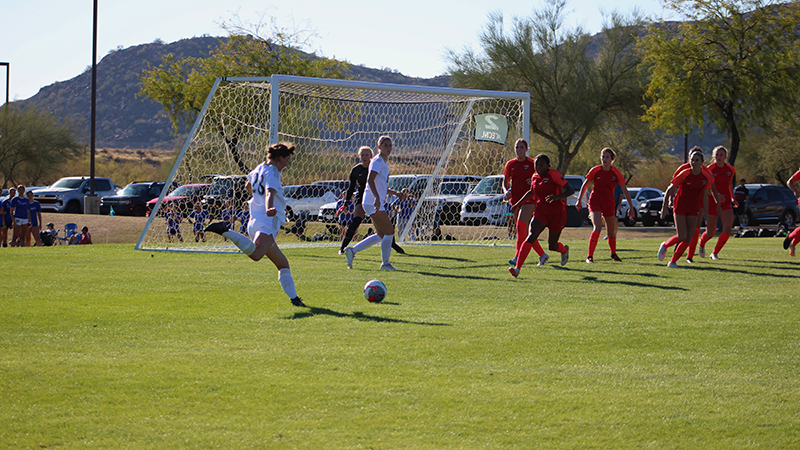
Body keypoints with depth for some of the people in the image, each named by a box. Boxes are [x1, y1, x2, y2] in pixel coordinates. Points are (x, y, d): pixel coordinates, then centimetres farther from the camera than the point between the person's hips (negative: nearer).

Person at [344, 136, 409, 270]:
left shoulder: (384, 163, 19)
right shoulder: (377, 161, -11)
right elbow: (370, 180, -25)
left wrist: (395, 193, 18)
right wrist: (377, 198, -36)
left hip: (377, 203, 10)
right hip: (373, 203, -10)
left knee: (381, 234, 12)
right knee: (389, 231, -8)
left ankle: (352, 251, 15)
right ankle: (385, 263, 1)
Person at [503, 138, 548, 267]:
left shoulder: (532, 164, -1)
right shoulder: (510, 164, 10)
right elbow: (505, 182, 15)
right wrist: (506, 191, -5)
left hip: (529, 200, -5)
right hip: (515, 200, 5)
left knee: (521, 225, -21)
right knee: (525, 231, 7)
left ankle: (518, 256, -25)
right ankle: (542, 254, 20)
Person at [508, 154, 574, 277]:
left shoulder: (554, 174, -14)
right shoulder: (535, 177, 5)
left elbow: (571, 190, -19)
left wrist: (557, 197, -35)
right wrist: (518, 204, 25)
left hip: (557, 214, -4)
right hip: (540, 212, 4)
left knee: (552, 246, 9)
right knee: (531, 236, -21)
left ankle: (565, 250, 49)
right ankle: (517, 268, -30)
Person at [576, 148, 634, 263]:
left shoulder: (616, 173, -6)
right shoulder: (595, 170, -7)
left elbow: (625, 190, -1)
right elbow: (585, 185, 7)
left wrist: (631, 207, -3)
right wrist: (579, 200, 7)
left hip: (609, 204, 2)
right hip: (595, 201, -2)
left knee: (611, 232, 8)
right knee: (598, 227, -23)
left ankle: (613, 254, 35)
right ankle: (590, 256, -19)